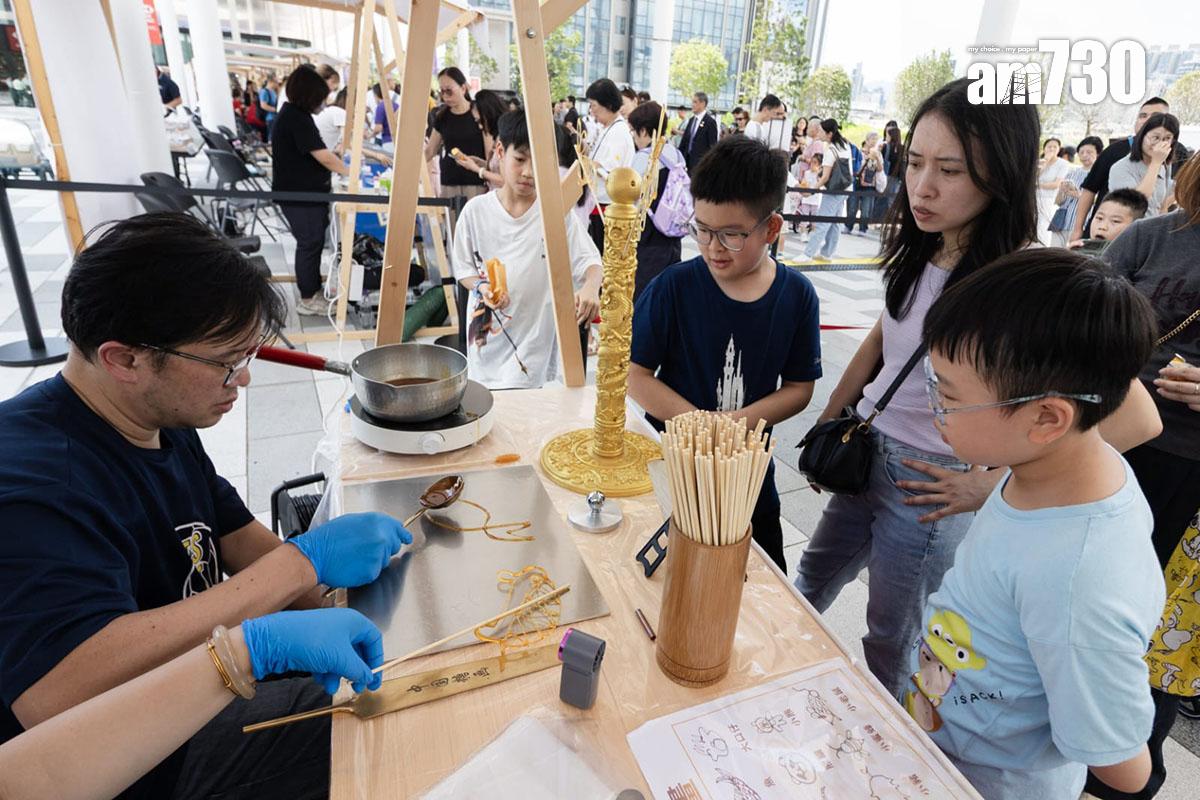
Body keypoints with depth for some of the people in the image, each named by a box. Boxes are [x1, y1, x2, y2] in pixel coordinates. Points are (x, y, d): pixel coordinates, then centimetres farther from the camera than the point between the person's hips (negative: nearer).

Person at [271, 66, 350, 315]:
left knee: (313, 242, 16)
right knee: (310, 243, -1)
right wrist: (352, 173, -13)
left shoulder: (293, 114, 12)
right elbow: (324, 157, -22)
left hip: (304, 190, 10)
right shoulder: (297, 119, -20)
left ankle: (314, 289, 29)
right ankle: (307, 300, 9)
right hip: (299, 194, -10)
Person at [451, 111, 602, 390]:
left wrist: (591, 285, -31)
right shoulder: (475, 210, -2)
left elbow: (588, 260, -8)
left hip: (536, 337, -2)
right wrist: (482, 287, -17)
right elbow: (463, 269, 5)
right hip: (487, 333, 2)